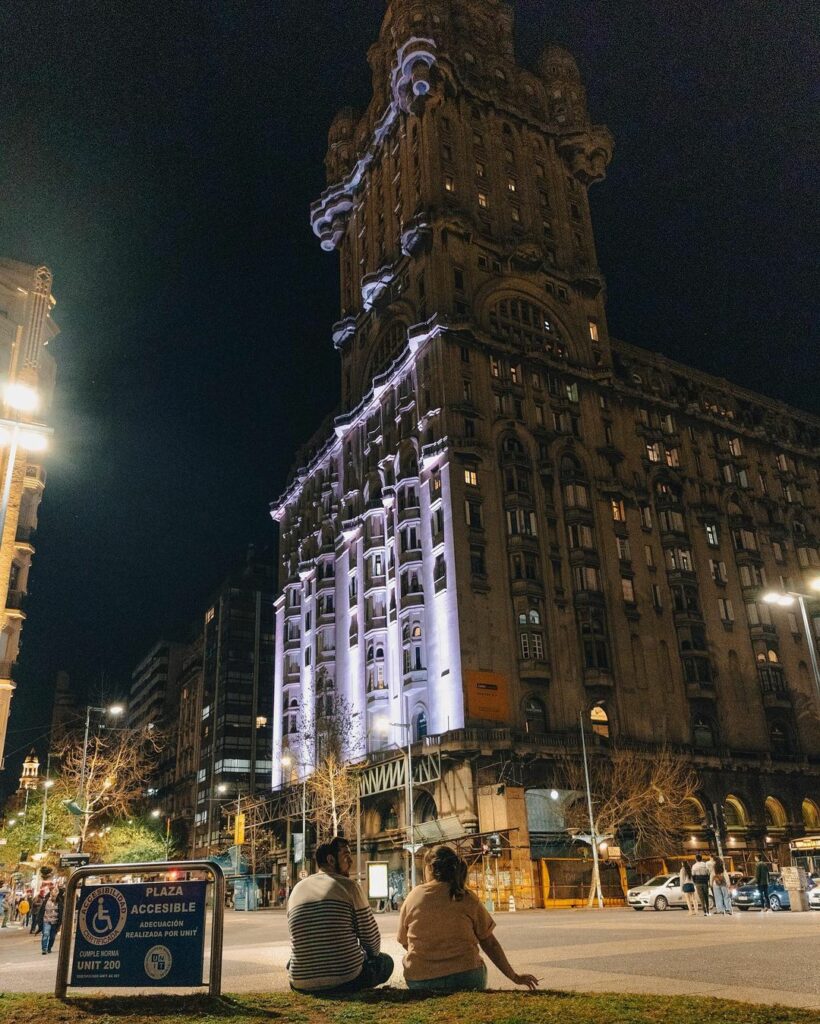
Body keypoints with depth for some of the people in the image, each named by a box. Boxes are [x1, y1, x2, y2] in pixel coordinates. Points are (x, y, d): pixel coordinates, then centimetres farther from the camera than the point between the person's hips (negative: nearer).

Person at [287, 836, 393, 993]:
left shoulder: (297, 889, 9)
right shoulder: (348, 886, -5)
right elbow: (370, 937, 0)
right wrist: (370, 956, 23)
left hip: (301, 984, 5)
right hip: (345, 979, -5)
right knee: (385, 962, 21)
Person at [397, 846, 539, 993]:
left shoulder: (413, 896, 3)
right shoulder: (468, 899, 0)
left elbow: (404, 941, 12)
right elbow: (489, 943, 4)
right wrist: (515, 977, 14)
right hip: (465, 978, -2)